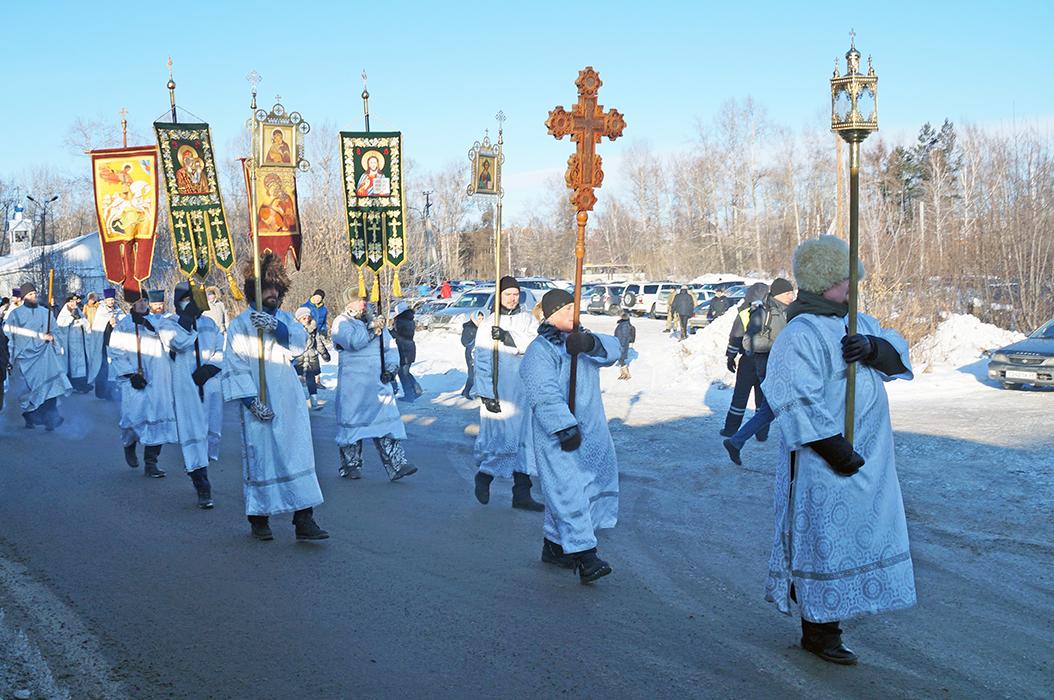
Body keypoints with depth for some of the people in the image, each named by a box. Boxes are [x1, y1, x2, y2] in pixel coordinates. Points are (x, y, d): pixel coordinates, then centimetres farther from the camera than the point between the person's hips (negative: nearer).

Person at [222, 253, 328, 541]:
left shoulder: (285, 318, 11)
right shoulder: (239, 324, 0)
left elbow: (300, 340, -10)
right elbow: (234, 366, -5)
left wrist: (276, 327, -28)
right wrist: (250, 399, -16)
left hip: (289, 401, 3)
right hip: (258, 405, -3)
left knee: (299, 455, -2)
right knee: (259, 457, 2)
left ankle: (304, 519, -2)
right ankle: (259, 519, 15)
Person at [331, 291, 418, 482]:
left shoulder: (375, 321, 17)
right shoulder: (341, 323, 0)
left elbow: (390, 348, 14)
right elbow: (353, 341, -20)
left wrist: (391, 368, -1)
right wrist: (372, 329, -16)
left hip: (380, 383, 4)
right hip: (353, 386, -4)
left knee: (388, 421, -4)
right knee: (352, 423, 4)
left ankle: (396, 465, -6)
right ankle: (350, 465, 17)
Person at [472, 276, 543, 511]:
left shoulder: (528, 319, 8)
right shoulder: (488, 325, -1)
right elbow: (482, 362, -4)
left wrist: (508, 337, -22)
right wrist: (486, 394, -11)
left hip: (525, 391, 4)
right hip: (499, 393, -3)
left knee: (525, 438, 5)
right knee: (502, 437, -7)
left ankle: (522, 493, 14)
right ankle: (484, 475, 21)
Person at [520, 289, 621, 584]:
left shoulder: (579, 340, 13)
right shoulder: (539, 351, -13)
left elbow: (611, 349, -6)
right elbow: (545, 396, -22)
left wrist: (590, 343, -27)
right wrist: (566, 429, -28)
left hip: (590, 432, 9)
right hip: (557, 438, -9)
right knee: (569, 493, -11)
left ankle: (555, 545, 28)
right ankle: (585, 557, -10)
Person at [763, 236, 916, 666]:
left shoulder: (854, 321, 9)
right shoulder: (801, 335, -19)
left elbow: (897, 356, 4)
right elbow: (798, 404, -23)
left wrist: (871, 346, -18)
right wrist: (838, 451, -23)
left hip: (867, 458, 9)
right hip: (825, 466, -9)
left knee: (855, 534, 17)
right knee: (825, 541, 0)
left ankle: (824, 622, 33)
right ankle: (818, 633, 14)